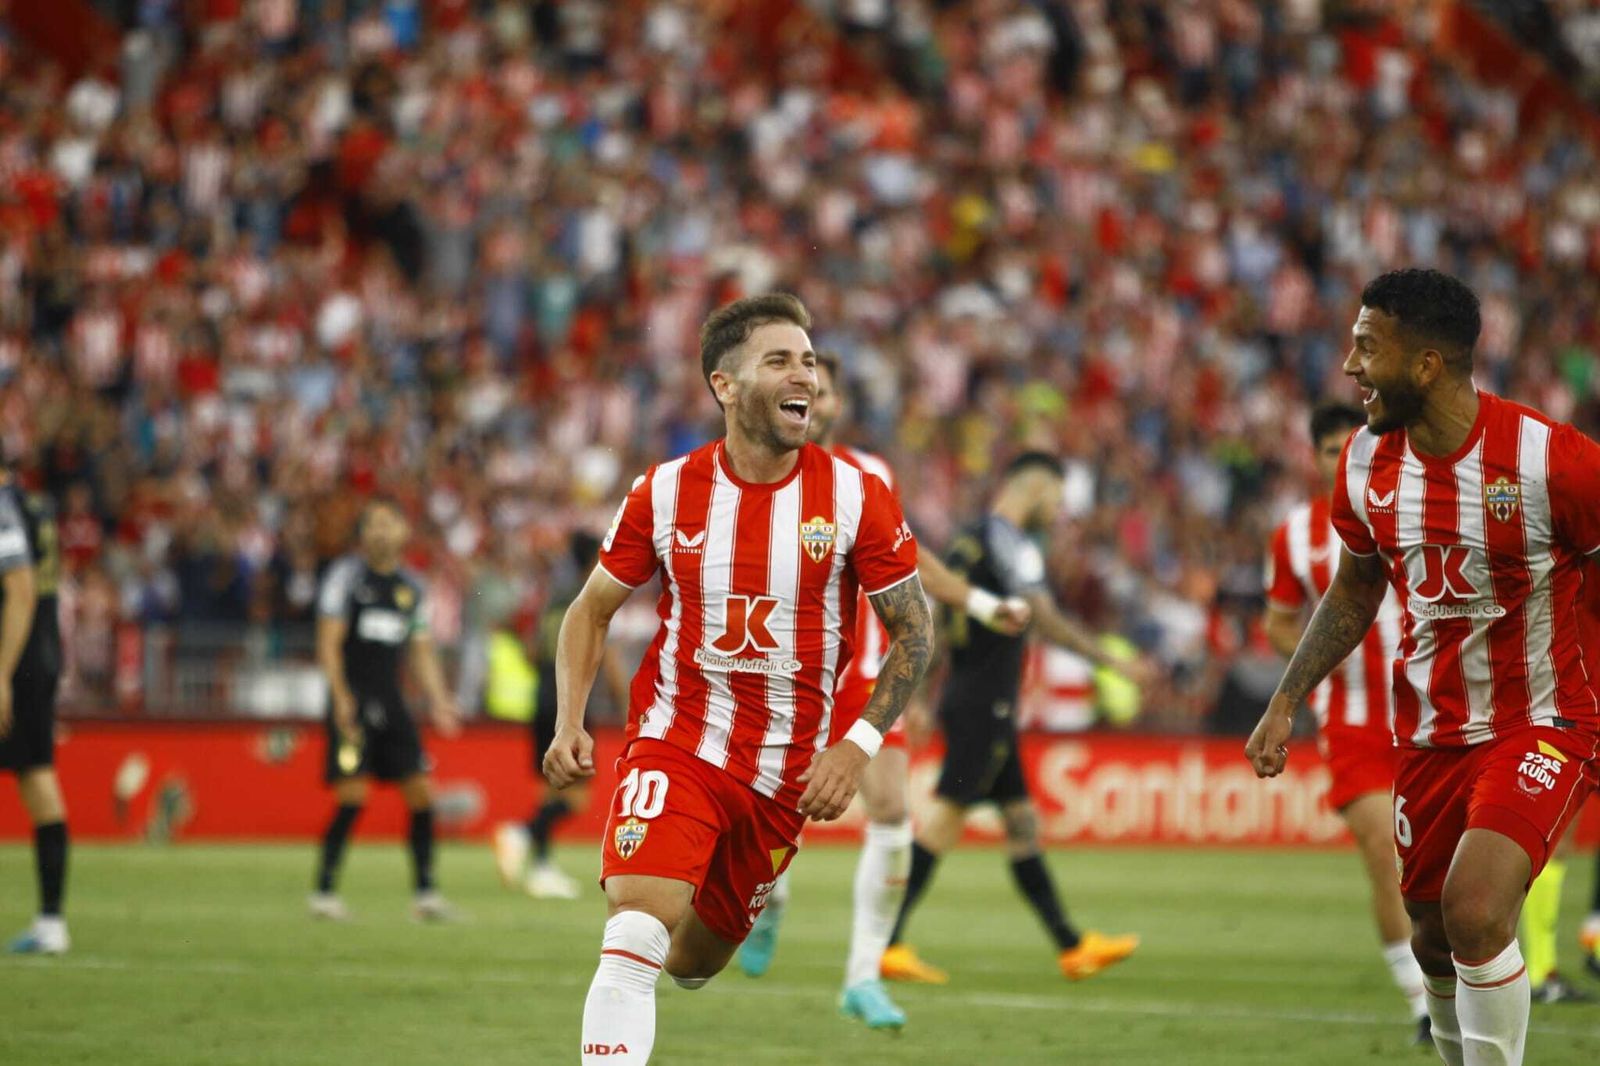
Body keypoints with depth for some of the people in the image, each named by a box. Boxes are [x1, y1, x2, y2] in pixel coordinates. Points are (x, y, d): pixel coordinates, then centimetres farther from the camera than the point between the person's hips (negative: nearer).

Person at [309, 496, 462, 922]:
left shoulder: (411, 588, 14)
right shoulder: (347, 574, -2)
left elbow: (422, 651, 19)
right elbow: (329, 641, -7)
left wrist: (439, 700, 6)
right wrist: (340, 696, -17)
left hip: (390, 703, 5)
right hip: (353, 702, -5)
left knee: (421, 791, -1)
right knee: (353, 795, -12)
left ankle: (425, 892, 5)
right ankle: (323, 890, -3)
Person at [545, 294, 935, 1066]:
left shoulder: (854, 496, -7)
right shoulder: (665, 493, -5)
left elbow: (914, 631, -1)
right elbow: (592, 610, 8)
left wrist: (858, 745, -13)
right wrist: (569, 724, -7)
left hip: (785, 771, 1)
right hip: (674, 744, -1)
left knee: (693, 962, 13)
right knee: (636, 938, -22)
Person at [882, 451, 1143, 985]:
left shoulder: (968, 541, 16)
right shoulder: (1011, 544, -12)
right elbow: (1047, 621, -19)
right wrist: (1112, 660, -13)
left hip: (964, 696, 10)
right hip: (986, 704, -10)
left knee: (1022, 818, 12)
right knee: (946, 819, -12)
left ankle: (1072, 946, 16)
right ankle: (886, 942, -16)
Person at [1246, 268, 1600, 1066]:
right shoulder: (1365, 462, -2)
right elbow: (1353, 595, 14)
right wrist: (1284, 706, 8)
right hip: (1431, 729, 6)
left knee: (1475, 913, -25)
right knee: (1435, 944, 11)